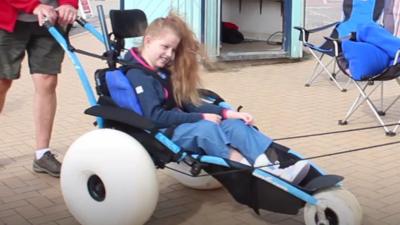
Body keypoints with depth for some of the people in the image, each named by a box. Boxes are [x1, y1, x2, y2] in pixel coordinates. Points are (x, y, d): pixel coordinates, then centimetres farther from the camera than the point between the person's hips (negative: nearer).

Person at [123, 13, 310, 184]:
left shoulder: (162, 72, 19)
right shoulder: (137, 76, -9)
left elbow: (186, 104, 13)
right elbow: (156, 117, -19)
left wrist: (226, 113, 0)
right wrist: (201, 118, -17)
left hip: (179, 125, 8)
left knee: (234, 124, -12)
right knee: (206, 127, -34)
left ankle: (271, 169, -30)